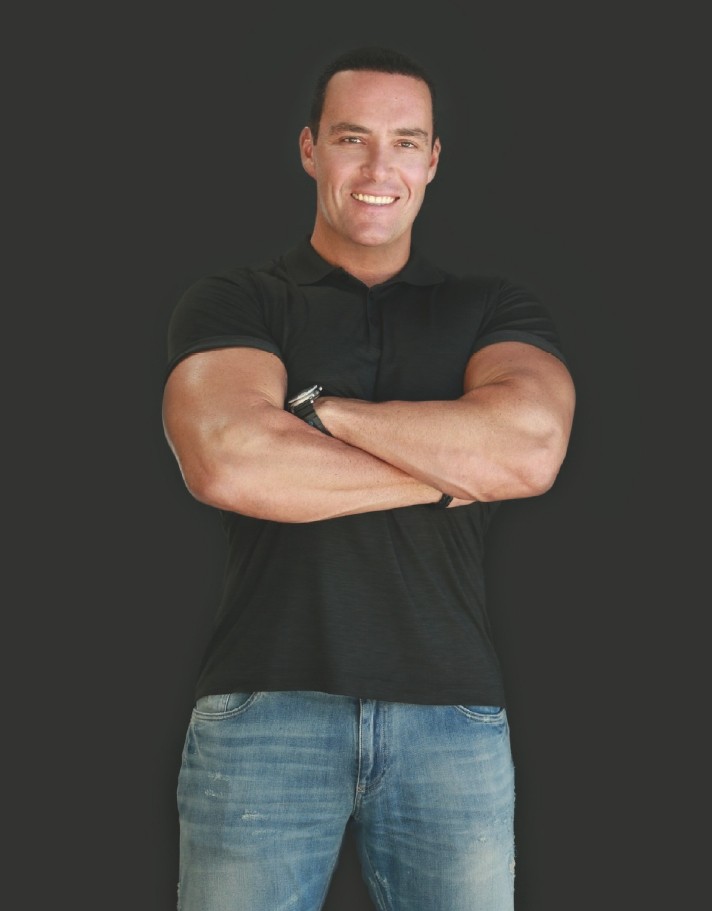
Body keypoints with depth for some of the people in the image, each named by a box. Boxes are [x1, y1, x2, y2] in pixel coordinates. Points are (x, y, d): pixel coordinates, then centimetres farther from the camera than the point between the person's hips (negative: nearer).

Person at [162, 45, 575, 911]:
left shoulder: (493, 310, 13)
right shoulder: (230, 303, 8)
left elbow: (531, 445, -8)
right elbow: (227, 462, -12)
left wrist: (317, 406, -6)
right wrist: (450, 473, -5)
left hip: (454, 715, 2)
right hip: (265, 709, -1)